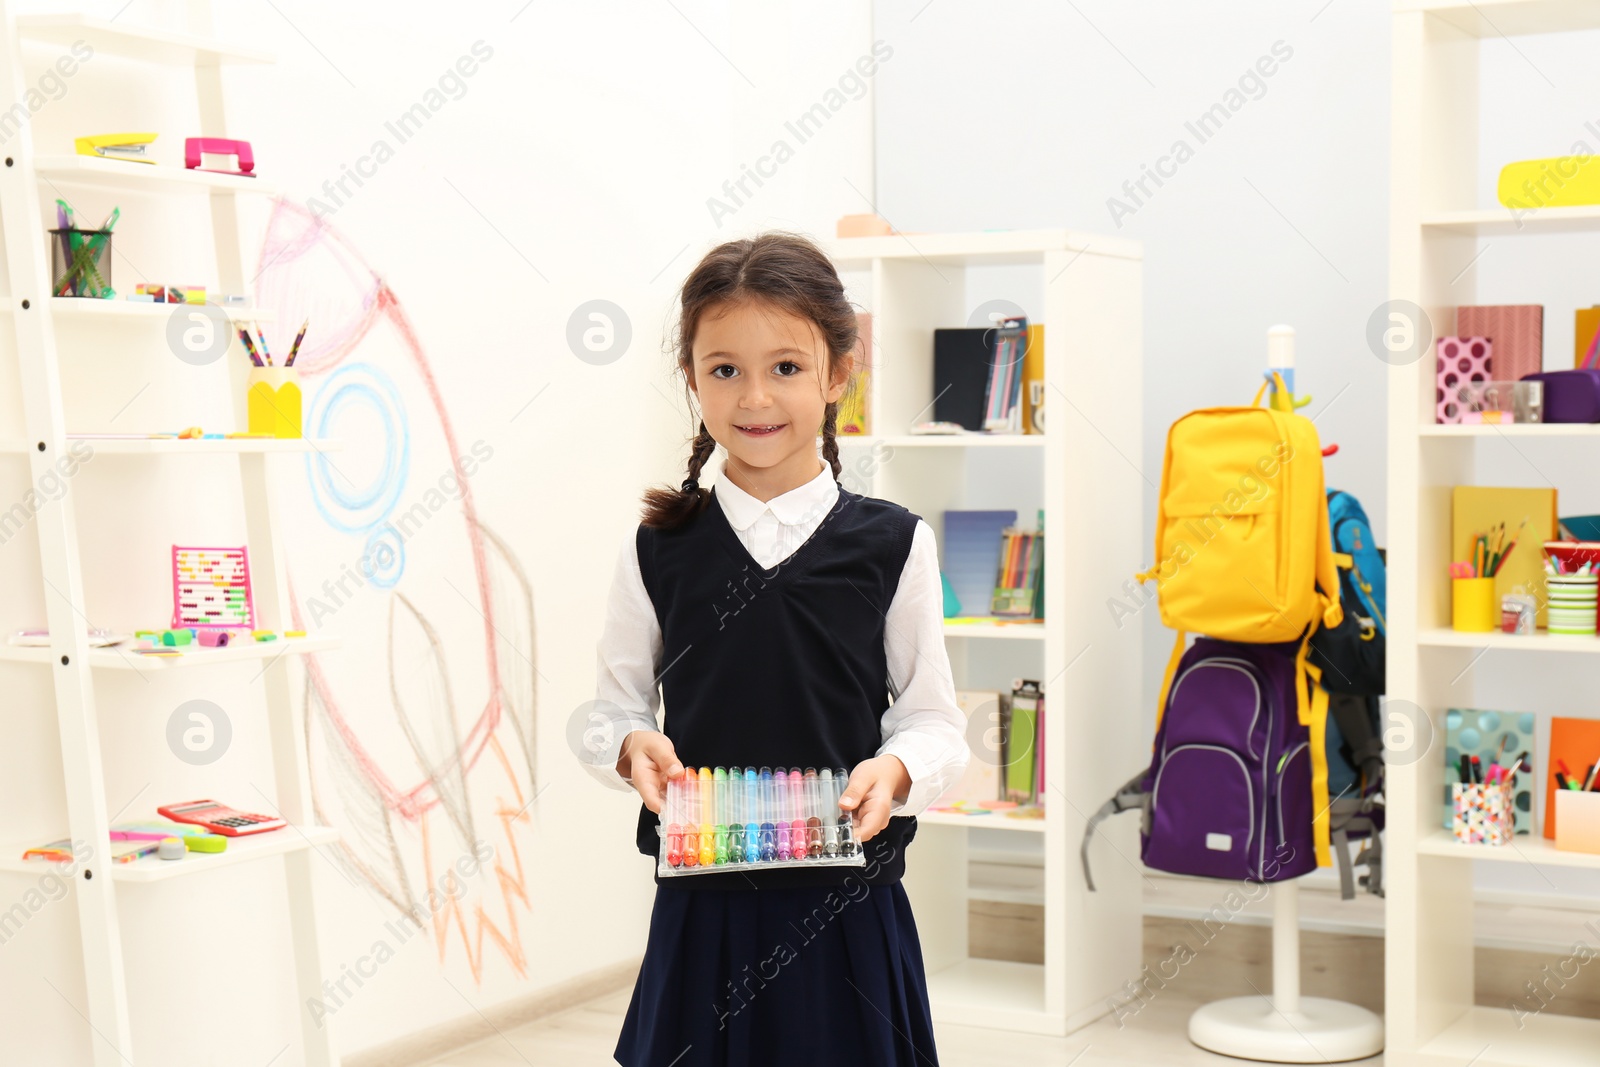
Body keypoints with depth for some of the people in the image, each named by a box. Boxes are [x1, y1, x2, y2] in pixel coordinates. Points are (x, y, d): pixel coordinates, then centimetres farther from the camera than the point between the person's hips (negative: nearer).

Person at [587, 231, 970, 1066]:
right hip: (702, 902, 1)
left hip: (847, 904, 0)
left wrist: (894, 771, -17)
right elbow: (615, 700, 9)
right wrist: (633, 749, -12)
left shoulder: (891, 545, -3)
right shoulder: (659, 550, 0)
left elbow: (935, 720, 2)